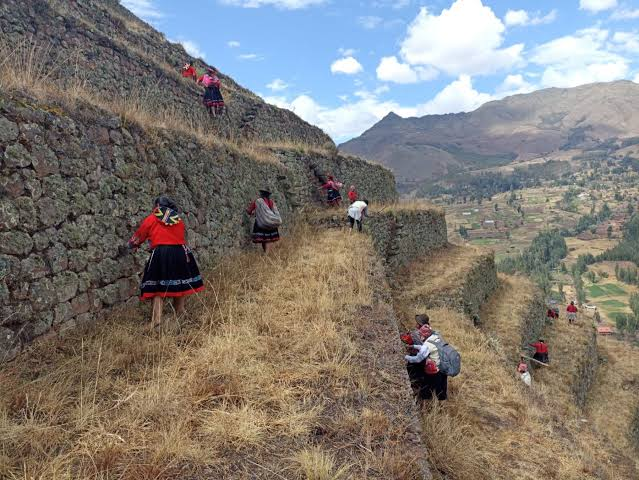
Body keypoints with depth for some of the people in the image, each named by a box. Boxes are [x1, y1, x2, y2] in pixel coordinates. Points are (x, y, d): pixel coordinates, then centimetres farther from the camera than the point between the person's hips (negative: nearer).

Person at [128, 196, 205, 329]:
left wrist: (132, 245, 38)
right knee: (180, 284, 16)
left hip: (160, 254, -3)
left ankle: (157, 319, -3)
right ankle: (180, 313, 23)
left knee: (157, 286, 4)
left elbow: (138, 237, 18)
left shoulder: (150, 220, 9)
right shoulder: (179, 220, 17)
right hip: (180, 253, 3)